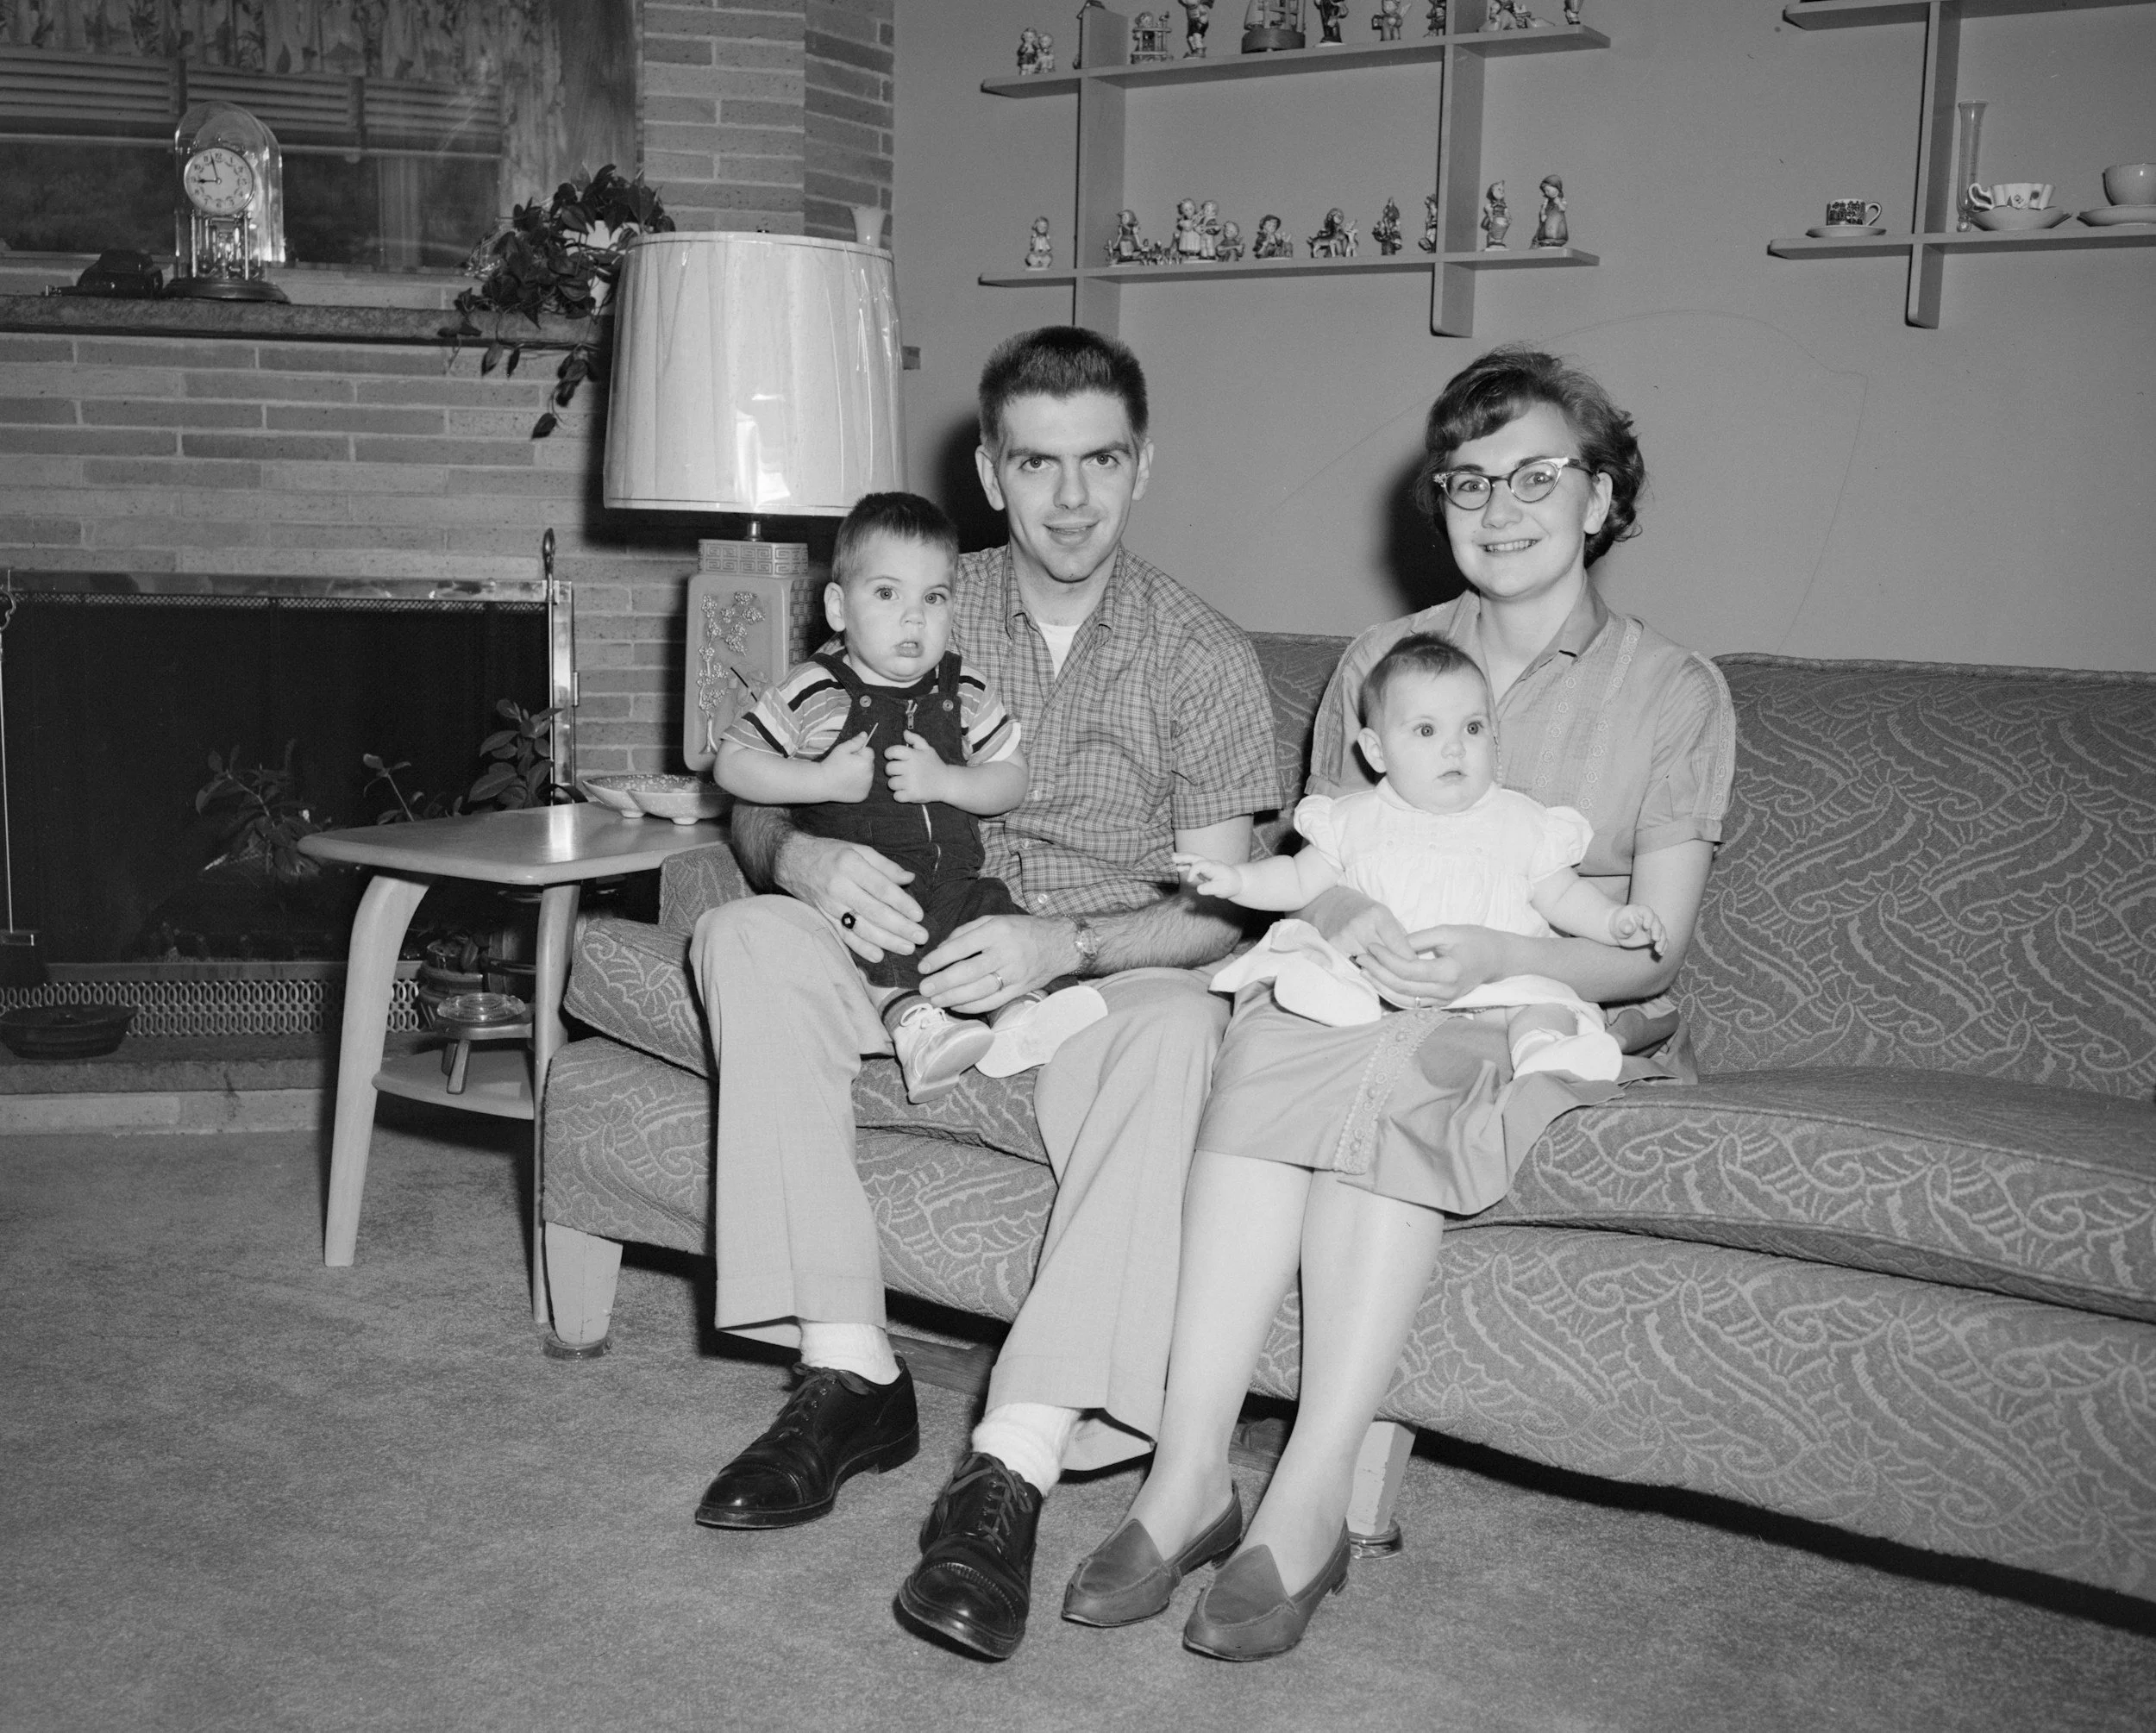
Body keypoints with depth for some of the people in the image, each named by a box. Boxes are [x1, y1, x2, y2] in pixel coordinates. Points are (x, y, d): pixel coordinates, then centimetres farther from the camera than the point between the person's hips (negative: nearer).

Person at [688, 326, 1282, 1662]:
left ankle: (1013, 1468, -41)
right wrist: (808, 858, -20)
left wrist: (1065, 946, -26)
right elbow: (756, 803, 5)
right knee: (745, 934, -23)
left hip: (1115, 968, -3)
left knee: (1178, 1028, -37)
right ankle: (851, 1370, -25)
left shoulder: (1203, 655, -1)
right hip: (924, 962, 3)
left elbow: (1218, 907, -7)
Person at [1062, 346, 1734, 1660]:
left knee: (1386, 1065, -36)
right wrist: (1358, 926, -16)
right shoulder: (1378, 663, 14)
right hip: (1372, 998, 3)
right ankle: (1189, 1476, -35)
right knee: (1269, 1033, -33)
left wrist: (1496, 956, -22)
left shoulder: (1675, 692, 4)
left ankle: (1311, 1503, -34)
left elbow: (1654, 951, -3)